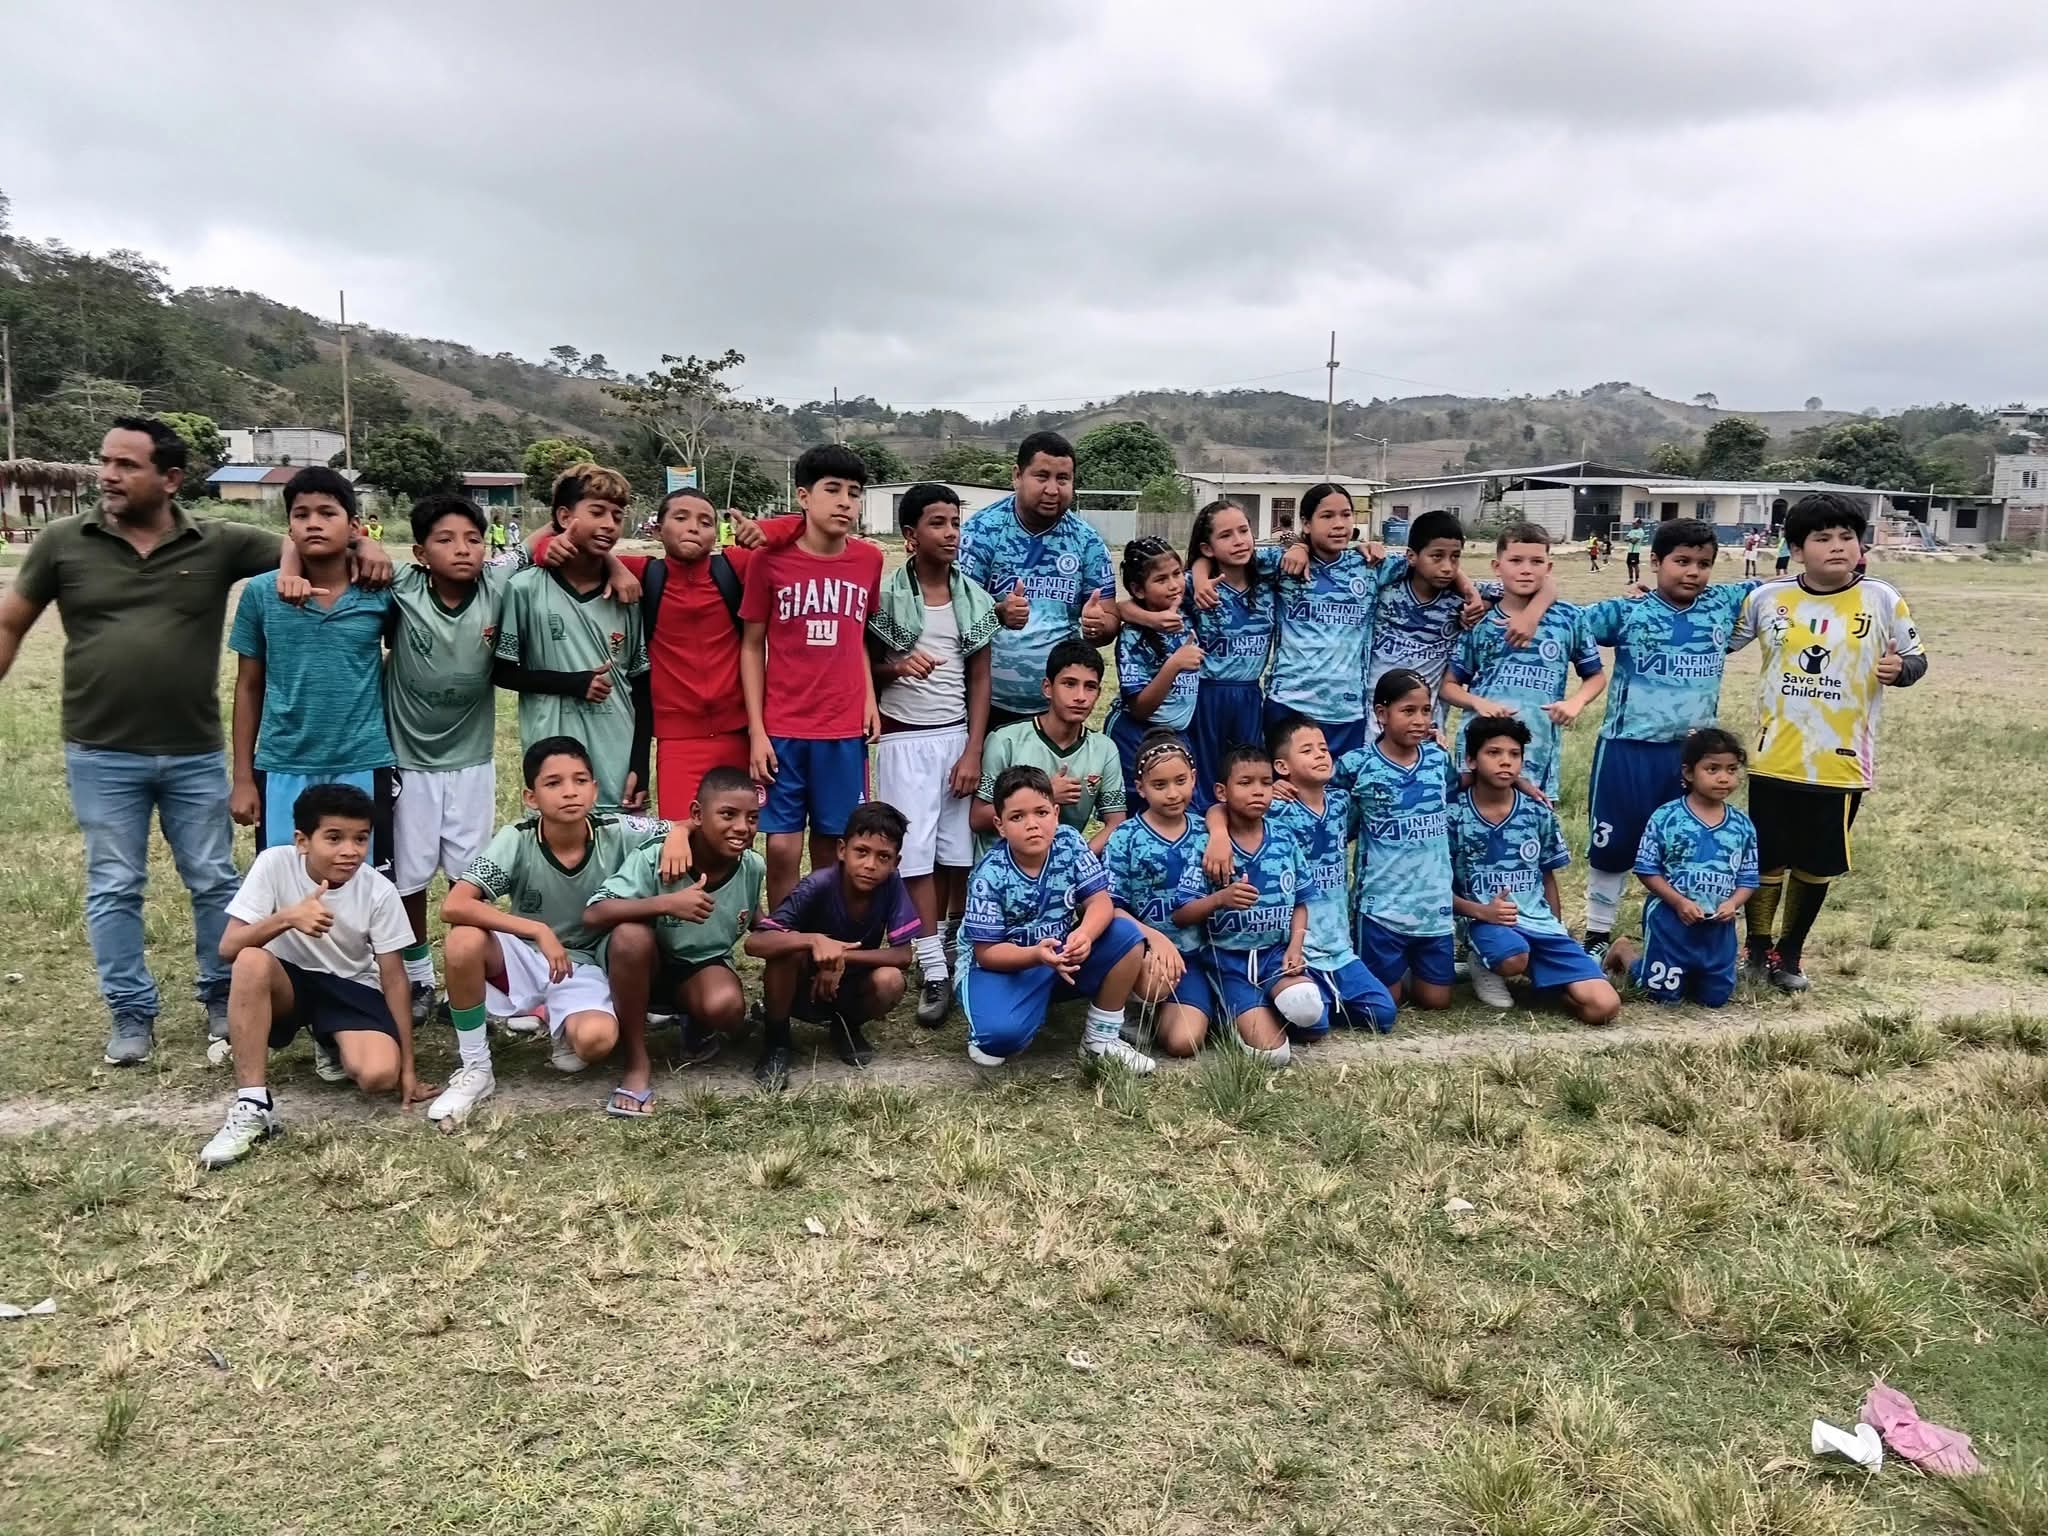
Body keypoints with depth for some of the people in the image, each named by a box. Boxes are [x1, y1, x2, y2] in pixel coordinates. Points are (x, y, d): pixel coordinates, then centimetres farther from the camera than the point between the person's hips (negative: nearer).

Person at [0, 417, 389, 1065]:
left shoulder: (220, 544, -4)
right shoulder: (63, 542, -2)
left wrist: (359, 544, -21)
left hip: (196, 755, 0)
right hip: (102, 756, 0)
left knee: (214, 882, 10)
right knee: (114, 889, 8)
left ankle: (222, 998, 27)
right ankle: (131, 1014, 22)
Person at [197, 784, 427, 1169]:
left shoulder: (378, 891, -17)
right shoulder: (275, 863, -19)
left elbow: (394, 977, -10)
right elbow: (229, 947, -23)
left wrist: (407, 1068, -9)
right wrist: (288, 917, -43)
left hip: (351, 987, 0)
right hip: (287, 982, 0)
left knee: (379, 1075, -28)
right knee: (252, 961, -36)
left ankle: (333, 1047, 11)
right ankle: (252, 1106, -28)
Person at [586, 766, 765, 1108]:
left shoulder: (754, 869, -12)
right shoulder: (654, 857, -25)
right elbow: (593, 914, -35)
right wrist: (666, 903, -44)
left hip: (704, 967, 2)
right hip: (644, 967, -2)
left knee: (726, 1007, -33)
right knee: (630, 933, -37)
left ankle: (700, 1027, 9)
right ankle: (637, 1063, -20)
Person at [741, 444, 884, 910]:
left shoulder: (869, 560, 2)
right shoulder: (770, 558, -5)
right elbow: (752, 645, 0)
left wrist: (870, 698, 2)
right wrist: (756, 729, -5)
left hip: (845, 730, 2)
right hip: (781, 729, -2)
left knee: (830, 846, 9)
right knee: (783, 847, 0)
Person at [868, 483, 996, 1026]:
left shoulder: (974, 600, 4)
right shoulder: (886, 596, -5)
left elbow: (979, 680, 5)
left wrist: (973, 751, -3)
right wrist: (895, 667, -19)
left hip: (957, 736, 3)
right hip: (904, 739, -3)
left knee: (956, 850, 3)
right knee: (915, 852, -5)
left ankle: (947, 950, 19)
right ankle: (935, 971, -1)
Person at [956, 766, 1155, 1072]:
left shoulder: (1069, 842, -11)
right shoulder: (990, 875, -21)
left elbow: (1100, 901, -13)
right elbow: (986, 952, -19)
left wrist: (1084, 935, -35)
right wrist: (1037, 955, -37)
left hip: (1063, 955, 5)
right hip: (1002, 964, -5)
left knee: (1128, 936, -18)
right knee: (1002, 1031, -34)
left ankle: (1101, 1038, -2)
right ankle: (988, 1032, 7)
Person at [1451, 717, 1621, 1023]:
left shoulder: (1539, 813, 3)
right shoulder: (1454, 815, -6)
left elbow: (1548, 876, 16)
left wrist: (1555, 930, 14)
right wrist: (1480, 910, -18)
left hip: (1541, 921, 3)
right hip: (1486, 920, -3)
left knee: (1604, 1006, -14)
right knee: (1513, 958, -40)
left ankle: (1539, 975, 13)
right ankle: (1486, 966, -3)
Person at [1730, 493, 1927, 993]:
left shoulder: (1881, 599, -4)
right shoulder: (1768, 598, -2)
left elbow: (1916, 658, 4)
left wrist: (1900, 669, -19)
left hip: (1842, 763, 0)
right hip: (1775, 759, 0)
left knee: (1816, 865, 12)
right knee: (1766, 860, 9)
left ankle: (1790, 954, 30)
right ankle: (1758, 950, 28)